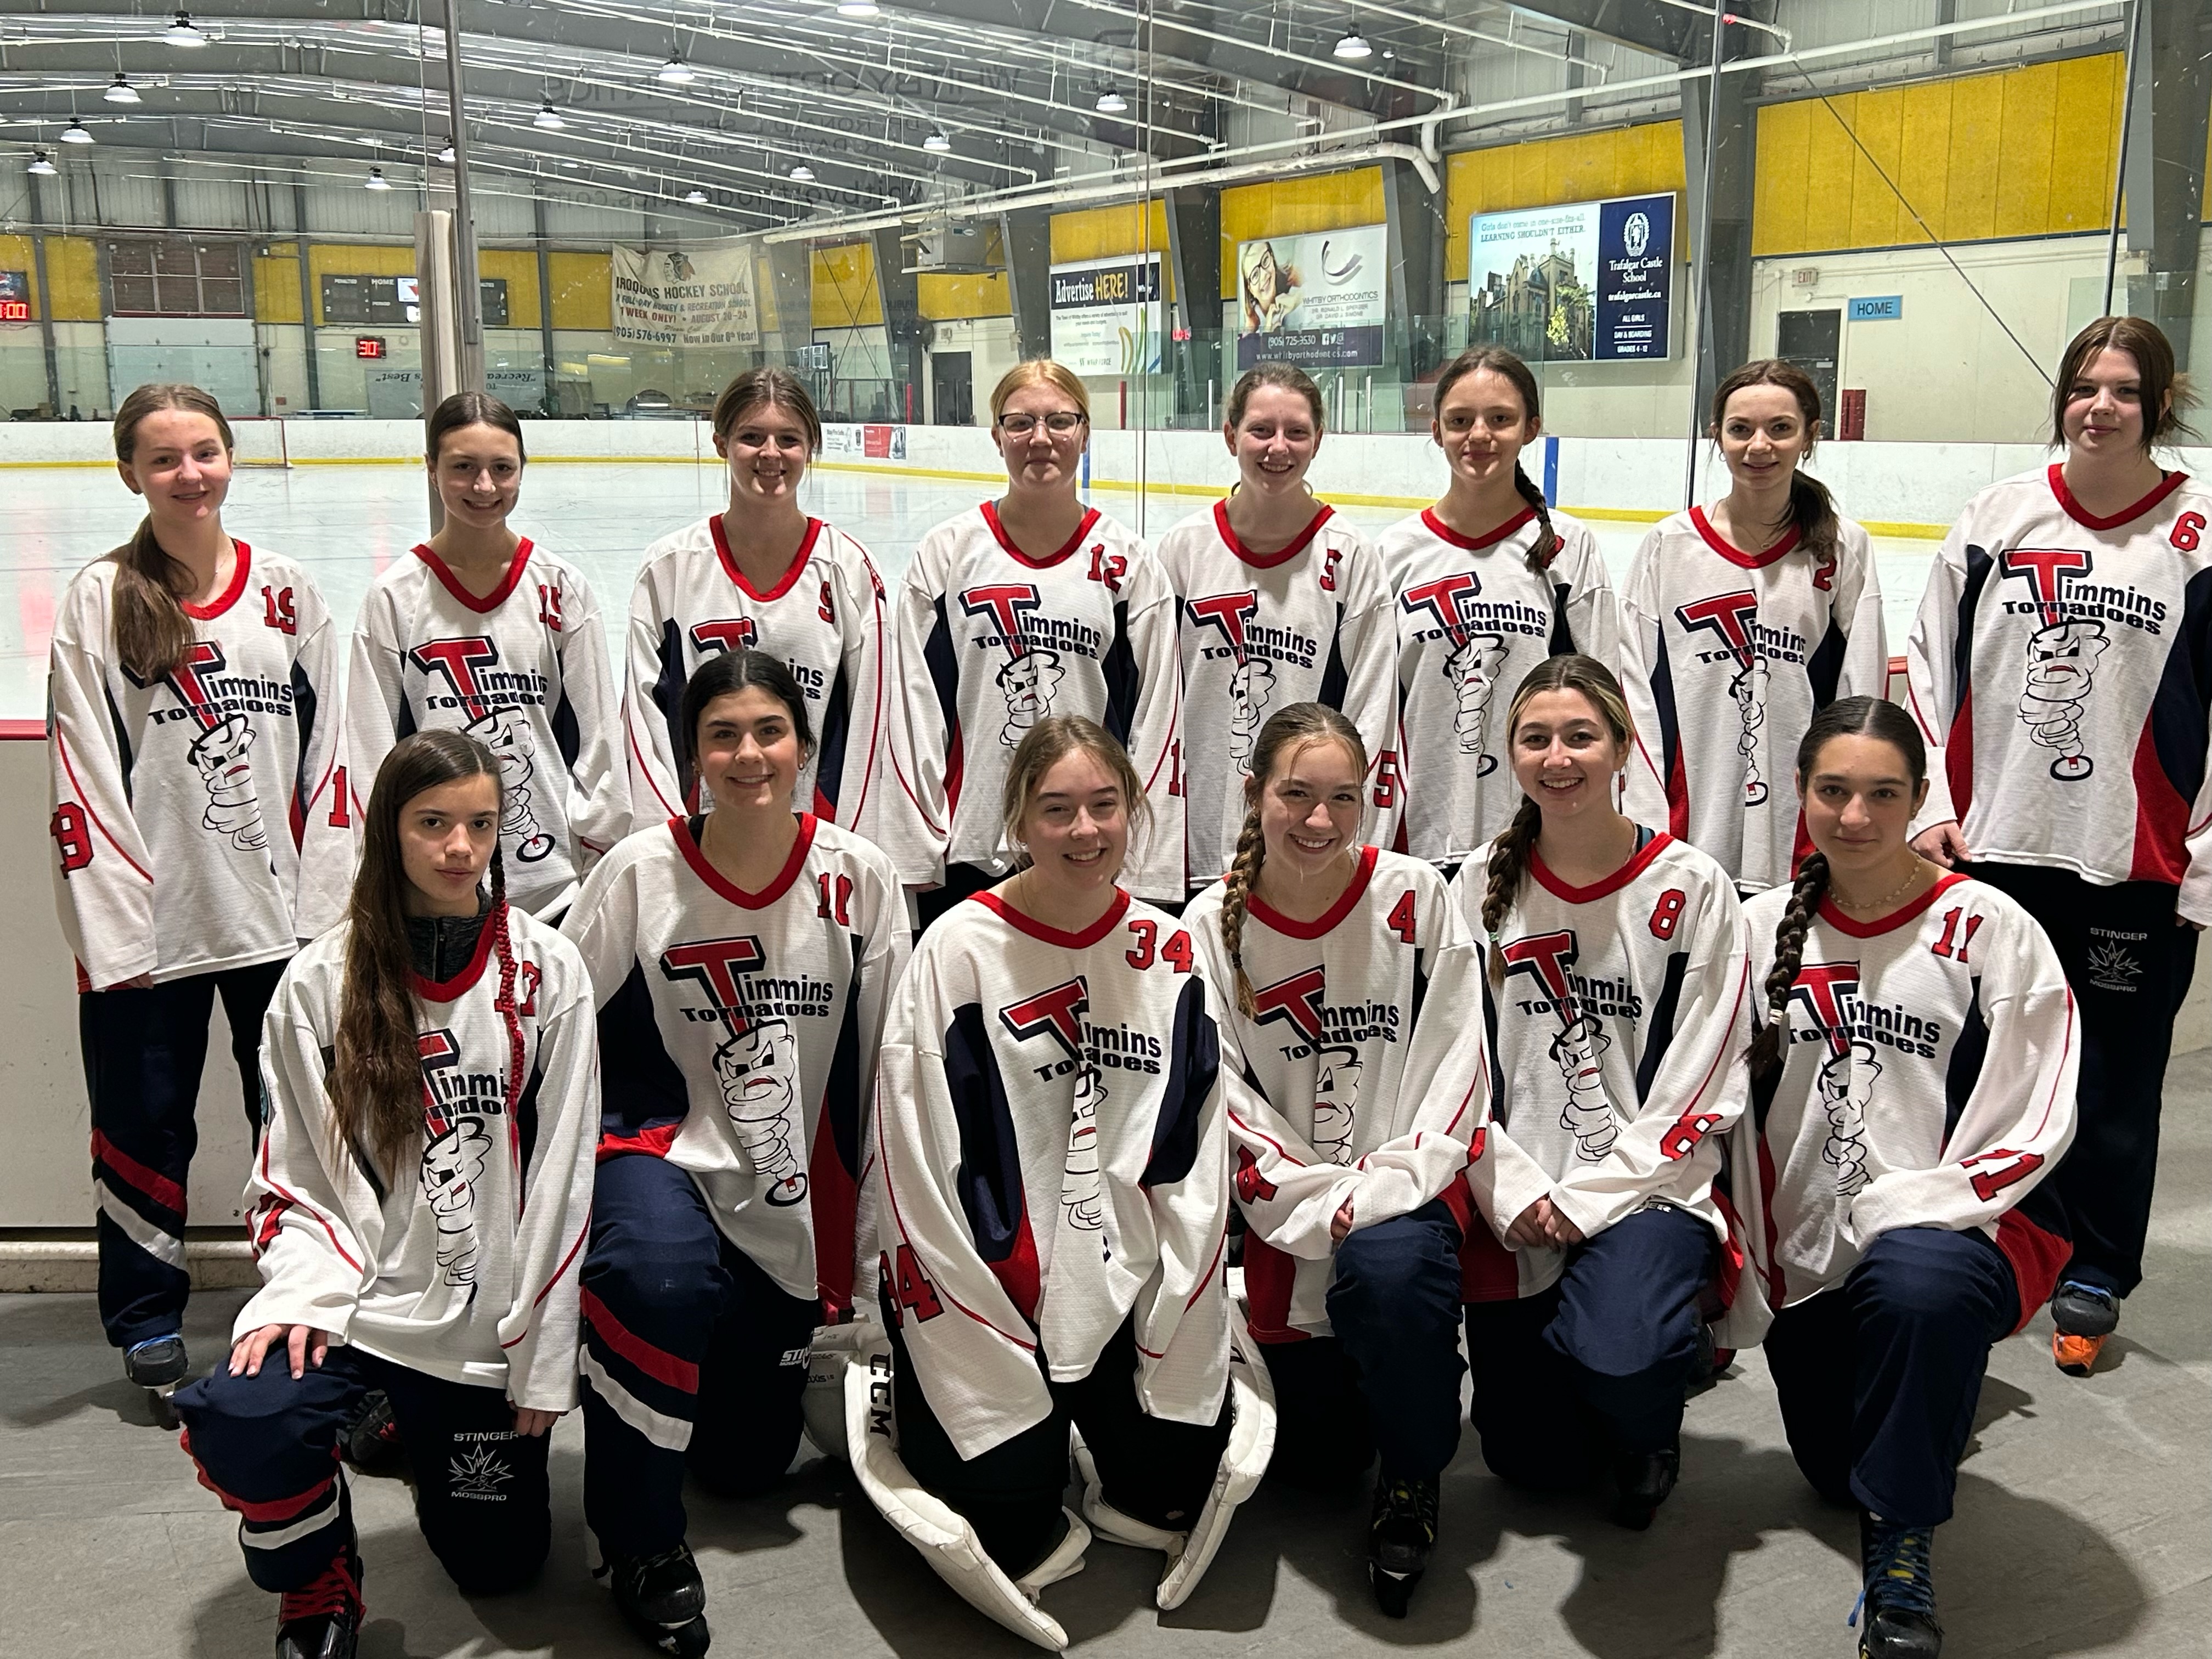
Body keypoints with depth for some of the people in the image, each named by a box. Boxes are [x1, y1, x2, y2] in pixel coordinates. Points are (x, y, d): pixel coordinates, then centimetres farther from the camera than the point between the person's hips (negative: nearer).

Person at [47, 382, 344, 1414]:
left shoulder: (287, 593, 5)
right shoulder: (99, 601, -2)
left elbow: (325, 754, 5)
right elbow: (82, 775, -5)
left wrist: (323, 904, 0)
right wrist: (110, 925, -11)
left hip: (277, 917, 2)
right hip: (151, 927, -2)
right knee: (146, 1126, 8)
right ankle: (146, 1324, 25)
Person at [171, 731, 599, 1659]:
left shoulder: (548, 973, -4)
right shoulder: (320, 982, -2)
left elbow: (560, 1175, -4)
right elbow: (292, 1171, 1)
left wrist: (542, 1360, -5)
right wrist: (301, 1294, -17)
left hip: (491, 1322, 1)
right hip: (355, 1295, 0)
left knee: (499, 1565, 9)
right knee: (239, 1421, -31)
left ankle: (414, 1432, 41)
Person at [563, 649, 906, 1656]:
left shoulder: (858, 877, -8)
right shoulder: (639, 874, -12)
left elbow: (885, 1062, -1)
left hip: (794, 1198, 3)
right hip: (663, 1154, -2)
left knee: (747, 1462, 11)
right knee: (661, 1275, -38)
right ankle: (638, 1538, -13)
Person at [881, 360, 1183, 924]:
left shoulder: (1129, 564, 3)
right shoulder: (946, 553, 2)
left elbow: (1156, 717, 2)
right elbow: (914, 708, 1)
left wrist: (1148, 871, -2)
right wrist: (914, 851, -3)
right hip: (967, 850, 0)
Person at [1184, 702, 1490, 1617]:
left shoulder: (1416, 897, -6)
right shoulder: (1212, 928, -4)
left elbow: (1453, 1065, -7)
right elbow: (1225, 1101, -7)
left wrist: (1382, 1190, -19)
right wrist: (1324, 1205, -18)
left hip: (1406, 1189, -1)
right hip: (1290, 1210, 2)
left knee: (1388, 1267, -36)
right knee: (1319, 1458, 3)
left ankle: (1413, 1481, -7)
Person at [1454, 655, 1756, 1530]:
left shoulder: (1691, 888, -6)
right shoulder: (1484, 885, 2)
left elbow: (1699, 1087, -8)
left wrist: (1590, 1198, -15)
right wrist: (1510, 1190, -10)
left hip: (1646, 1189, -3)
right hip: (1517, 1206, 3)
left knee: (1620, 1358, -32)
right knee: (1533, 1462, 5)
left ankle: (1648, 1434, 6)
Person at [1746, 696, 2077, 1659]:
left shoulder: (1989, 928, -10)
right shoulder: (1766, 927, 2)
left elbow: (2033, 1122, -12)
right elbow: (1737, 1106, 8)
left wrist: (1902, 1212, -21)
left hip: (1958, 1225, -5)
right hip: (1811, 1249, 5)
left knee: (1918, 1280, -39)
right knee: (1833, 1471, 14)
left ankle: (1902, 1544, -19)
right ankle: (1941, 1385, 47)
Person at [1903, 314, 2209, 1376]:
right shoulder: (1998, 518, 3)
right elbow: (1931, 663, 8)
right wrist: (1932, 803, 3)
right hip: (1992, 845, 2)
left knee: (2115, 1078, 7)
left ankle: (2093, 1280, 24)